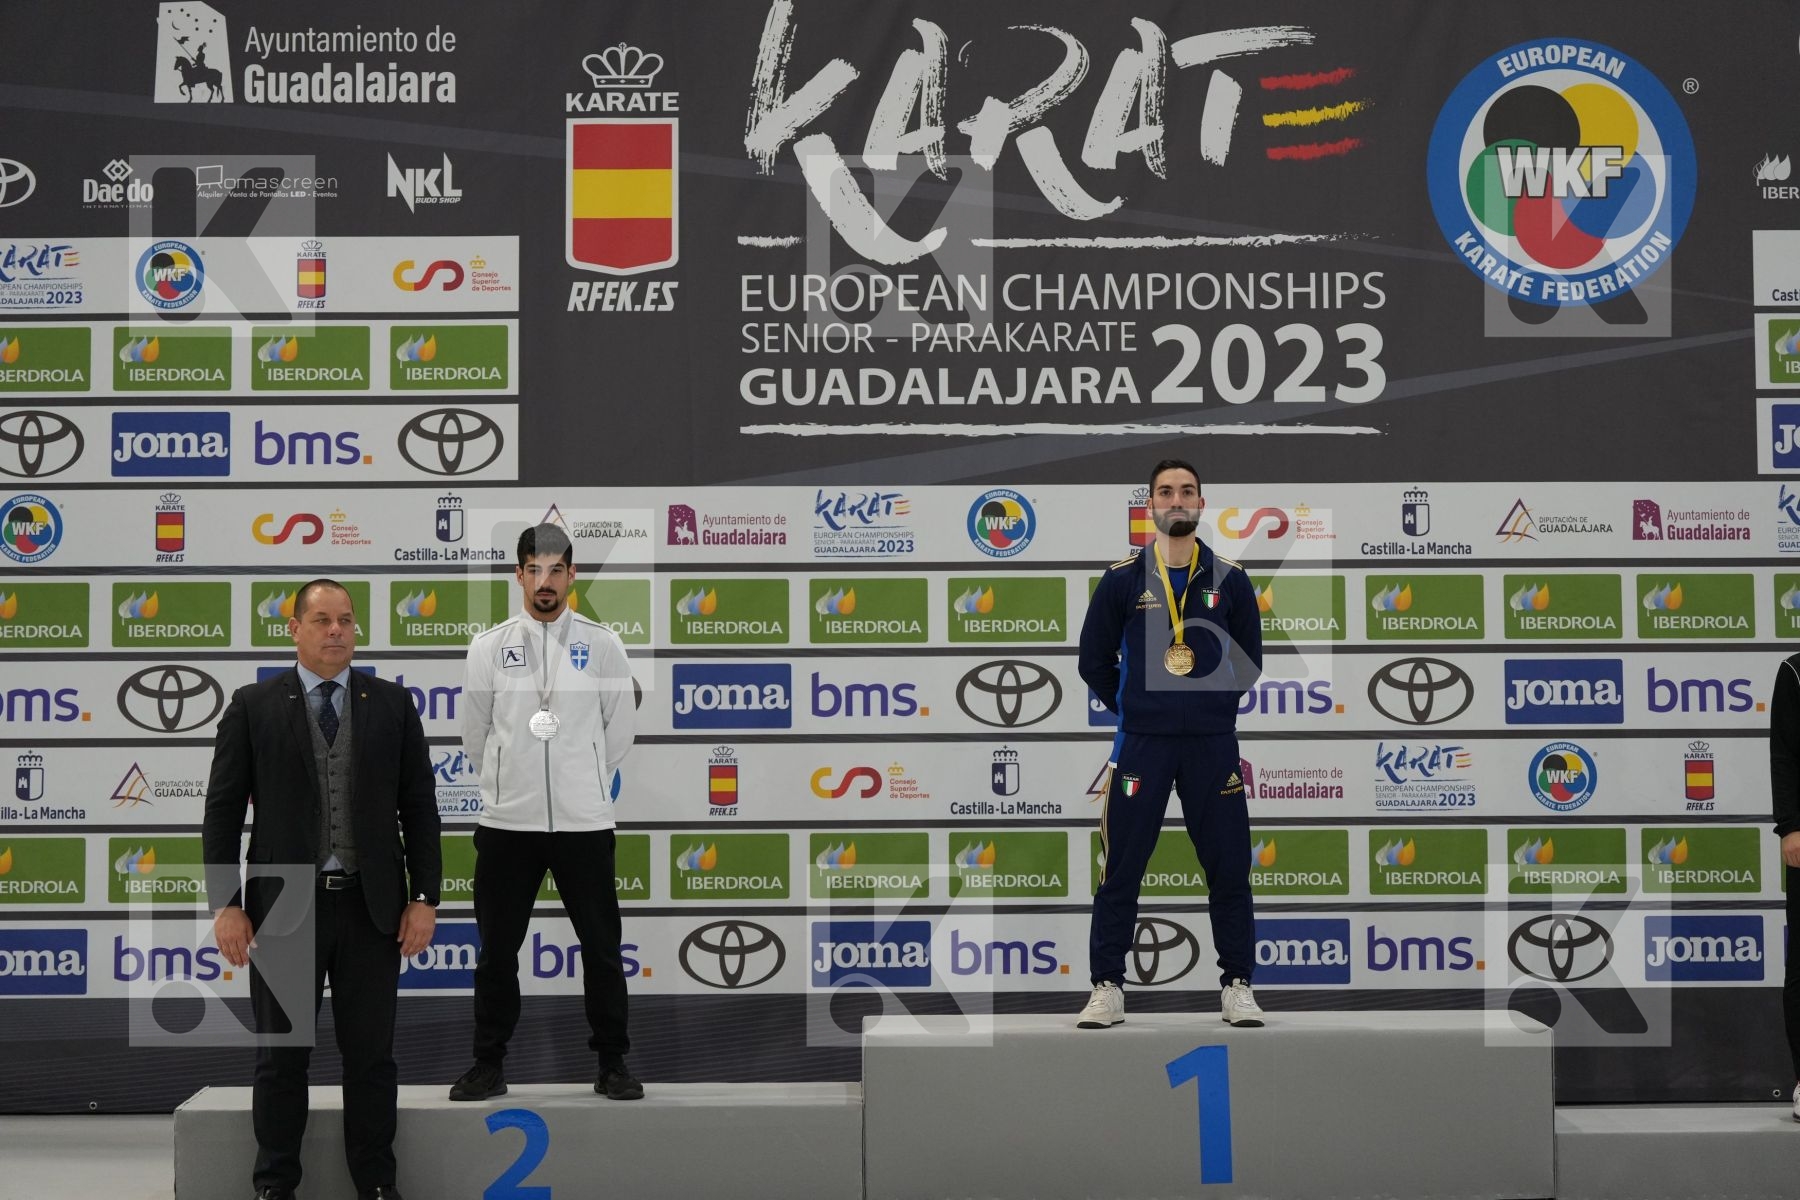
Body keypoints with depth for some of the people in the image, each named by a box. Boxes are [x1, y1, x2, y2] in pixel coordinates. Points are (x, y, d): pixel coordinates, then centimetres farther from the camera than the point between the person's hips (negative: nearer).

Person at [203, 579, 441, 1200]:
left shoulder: (392, 703, 5)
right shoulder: (253, 706, 1)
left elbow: (419, 805, 5)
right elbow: (222, 810, 0)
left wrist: (424, 898, -1)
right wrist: (226, 904, -6)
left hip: (372, 907, 1)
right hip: (283, 907, -1)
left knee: (371, 1054, 7)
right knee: (281, 1056, 8)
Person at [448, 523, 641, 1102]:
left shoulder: (601, 643, 1)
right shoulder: (489, 646, 2)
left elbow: (619, 730, 8)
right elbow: (474, 733, 11)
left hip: (584, 820, 0)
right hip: (507, 821, 1)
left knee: (602, 946, 5)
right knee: (497, 950, 7)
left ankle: (612, 1063, 16)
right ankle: (489, 1064, 19)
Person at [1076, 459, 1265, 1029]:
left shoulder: (1229, 580, 3)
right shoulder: (1123, 579, 0)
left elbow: (1248, 661, 13)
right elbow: (1094, 661, 8)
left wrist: (1211, 708, 10)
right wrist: (1136, 708, 10)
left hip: (1212, 745, 1)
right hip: (1141, 743, -1)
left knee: (1229, 866, 4)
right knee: (1121, 868, 2)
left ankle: (1237, 986, 16)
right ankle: (1107, 988, 11)